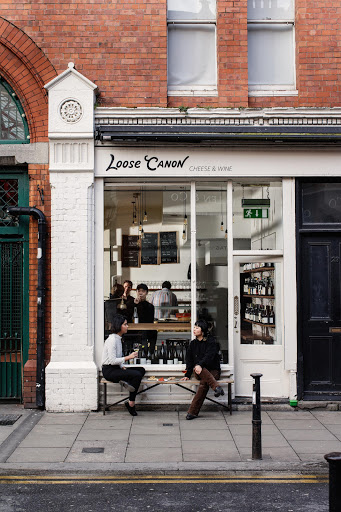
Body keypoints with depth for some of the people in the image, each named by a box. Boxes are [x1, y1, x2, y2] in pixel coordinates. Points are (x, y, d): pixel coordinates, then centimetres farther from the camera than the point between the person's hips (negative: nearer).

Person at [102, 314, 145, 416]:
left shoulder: (118, 338, 13)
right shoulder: (112, 339, -17)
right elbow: (112, 360, -22)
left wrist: (122, 366, 4)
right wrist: (128, 357, -19)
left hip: (116, 369, 9)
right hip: (109, 371, -9)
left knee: (141, 370, -2)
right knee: (137, 375, -22)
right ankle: (131, 404, -15)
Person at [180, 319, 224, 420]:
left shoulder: (211, 342, -1)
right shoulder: (193, 343, 14)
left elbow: (209, 355, -17)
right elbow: (189, 360, 13)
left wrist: (200, 364, -34)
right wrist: (187, 375, 2)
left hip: (213, 371, -3)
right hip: (199, 372, 3)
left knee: (204, 383, -36)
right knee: (201, 371, -36)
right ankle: (216, 387, -53)